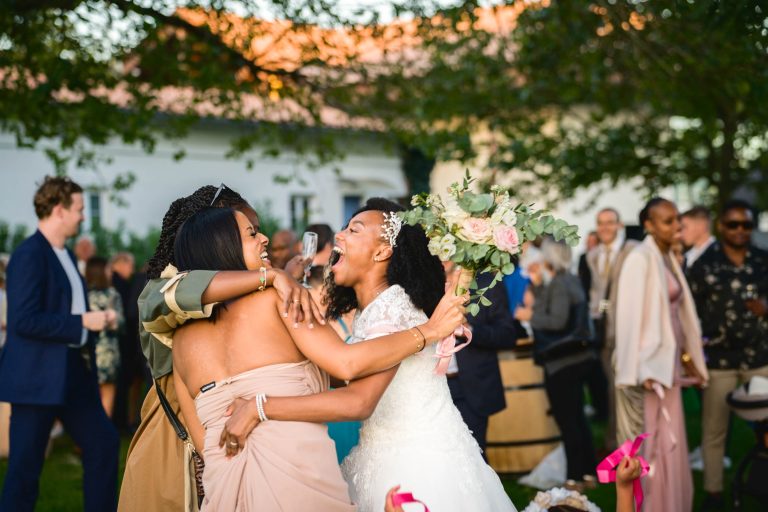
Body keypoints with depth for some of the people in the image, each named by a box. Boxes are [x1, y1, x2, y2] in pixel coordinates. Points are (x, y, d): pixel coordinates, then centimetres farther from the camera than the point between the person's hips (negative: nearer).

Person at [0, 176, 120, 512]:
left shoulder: (65, 255, 14)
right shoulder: (29, 255, -16)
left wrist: (96, 319, 9)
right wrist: (82, 322, -20)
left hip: (73, 374, 9)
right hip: (37, 377, -9)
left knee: (103, 444, 11)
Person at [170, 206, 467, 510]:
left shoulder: (182, 339, 10)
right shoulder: (276, 296, -3)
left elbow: (205, 443, 9)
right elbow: (346, 364, -13)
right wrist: (430, 330, -3)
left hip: (222, 484, 5)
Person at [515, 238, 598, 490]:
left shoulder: (559, 283, -17)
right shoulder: (570, 280, 12)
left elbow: (557, 320, -26)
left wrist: (530, 316, -15)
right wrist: (537, 284, 10)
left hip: (561, 362, -10)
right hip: (577, 357, 10)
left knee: (567, 420, -2)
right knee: (577, 417, 17)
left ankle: (575, 477, 4)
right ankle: (588, 472, 24)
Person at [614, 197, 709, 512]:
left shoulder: (668, 259, 12)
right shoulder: (640, 260, -13)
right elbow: (633, 316, -17)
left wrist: (687, 357, 16)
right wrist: (642, 372, -20)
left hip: (669, 361, 8)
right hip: (649, 363, -8)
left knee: (670, 442, 13)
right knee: (651, 444, -1)